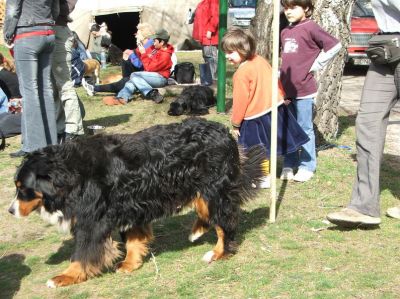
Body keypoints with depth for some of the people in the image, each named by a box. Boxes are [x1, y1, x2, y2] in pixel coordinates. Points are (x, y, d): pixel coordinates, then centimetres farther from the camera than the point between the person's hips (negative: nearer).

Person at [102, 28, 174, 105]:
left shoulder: (165, 55, -17)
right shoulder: (155, 48, 7)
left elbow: (150, 68, -18)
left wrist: (143, 54, -15)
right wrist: (140, 50, -1)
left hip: (160, 78, -9)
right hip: (151, 75, 9)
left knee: (134, 75, -22)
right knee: (133, 81, -14)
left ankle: (153, 94, -28)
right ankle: (122, 98, -37)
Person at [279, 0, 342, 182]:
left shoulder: (310, 28, -9)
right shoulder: (284, 32, 11)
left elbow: (334, 46, -11)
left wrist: (315, 65, -7)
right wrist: (281, 76, 13)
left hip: (303, 89, -6)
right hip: (286, 89, 7)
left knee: (305, 129, 3)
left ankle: (307, 167, 12)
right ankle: (289, 165, 20)